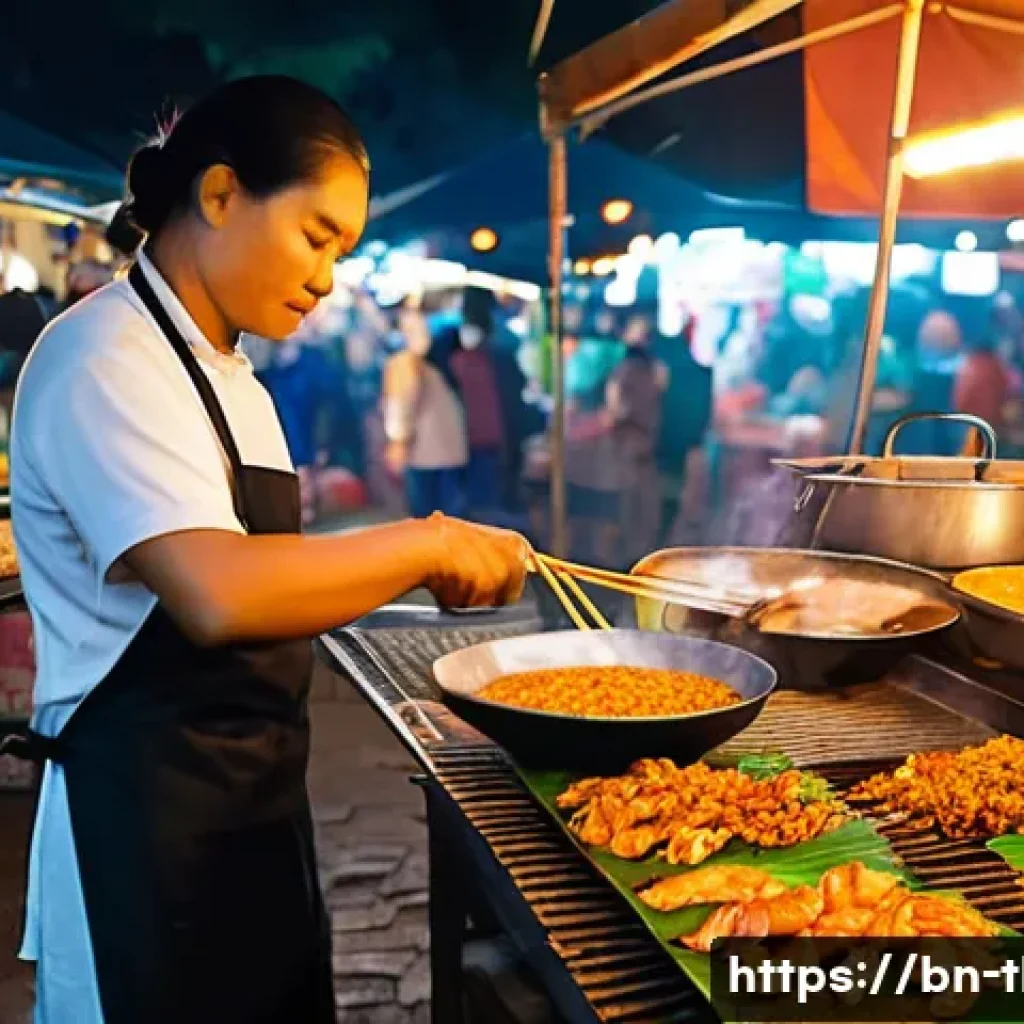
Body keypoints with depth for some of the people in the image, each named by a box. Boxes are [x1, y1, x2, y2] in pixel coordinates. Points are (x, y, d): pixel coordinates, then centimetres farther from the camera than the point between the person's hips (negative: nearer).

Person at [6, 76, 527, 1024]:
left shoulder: (227, 377, 13)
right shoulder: (104, 359, -17)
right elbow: (217, 594, -32)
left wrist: (419, 571, -1)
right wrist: (423, 545, -21)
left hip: (251, 798, 9)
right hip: (148, 813, -9)